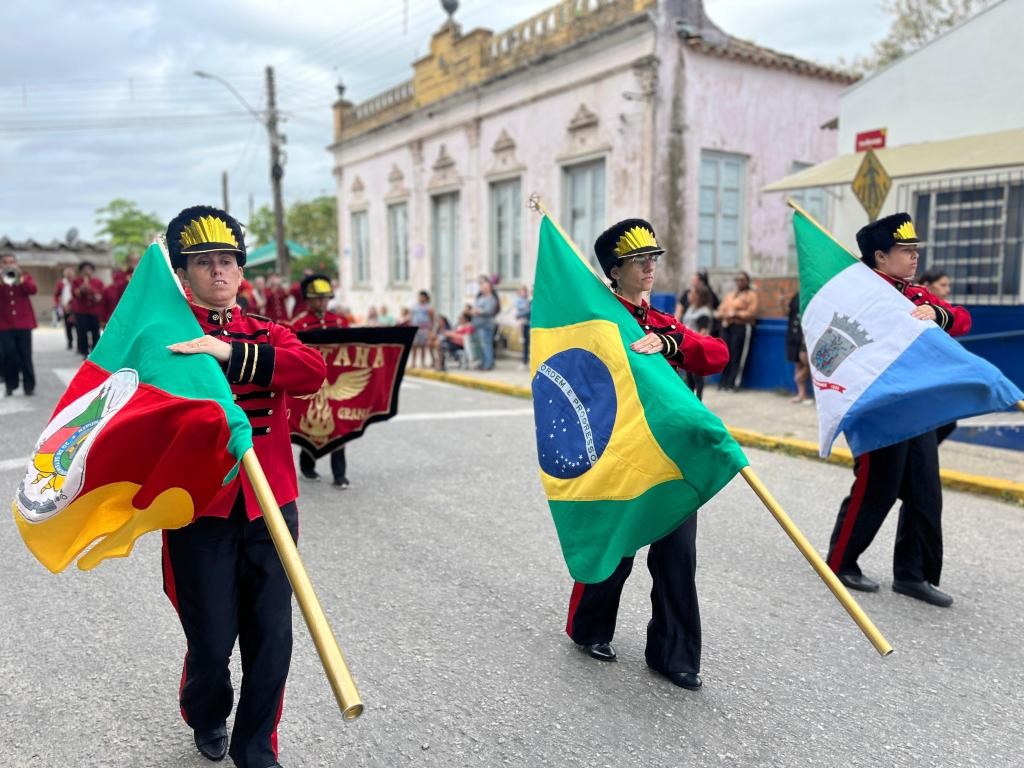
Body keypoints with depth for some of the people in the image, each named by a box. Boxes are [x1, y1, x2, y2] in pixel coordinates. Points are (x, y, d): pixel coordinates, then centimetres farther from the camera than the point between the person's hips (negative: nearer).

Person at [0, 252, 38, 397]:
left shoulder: (24, 276, 9)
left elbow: (33, 290, -10)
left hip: (23, 321, 0)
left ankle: (29, 386, 4)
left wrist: (20, 279, -22)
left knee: (25, 355, 1)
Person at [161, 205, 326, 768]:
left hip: (269, 509, 2)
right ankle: (207, 718, 41)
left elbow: (314, 370, -15)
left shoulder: (266, 334, 6)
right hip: (199, 511, -2)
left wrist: (230, 353, -25)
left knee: (272, 640, 6)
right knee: (212, 642, 5)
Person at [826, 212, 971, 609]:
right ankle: (839, 563, 18)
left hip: (918, 410, 8)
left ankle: (913, 574, 21)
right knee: (874, 491, 1)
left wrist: (936, 313, -20)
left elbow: (962, 319, 1)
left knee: (925, 494, 10)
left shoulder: (918, 295, 14)